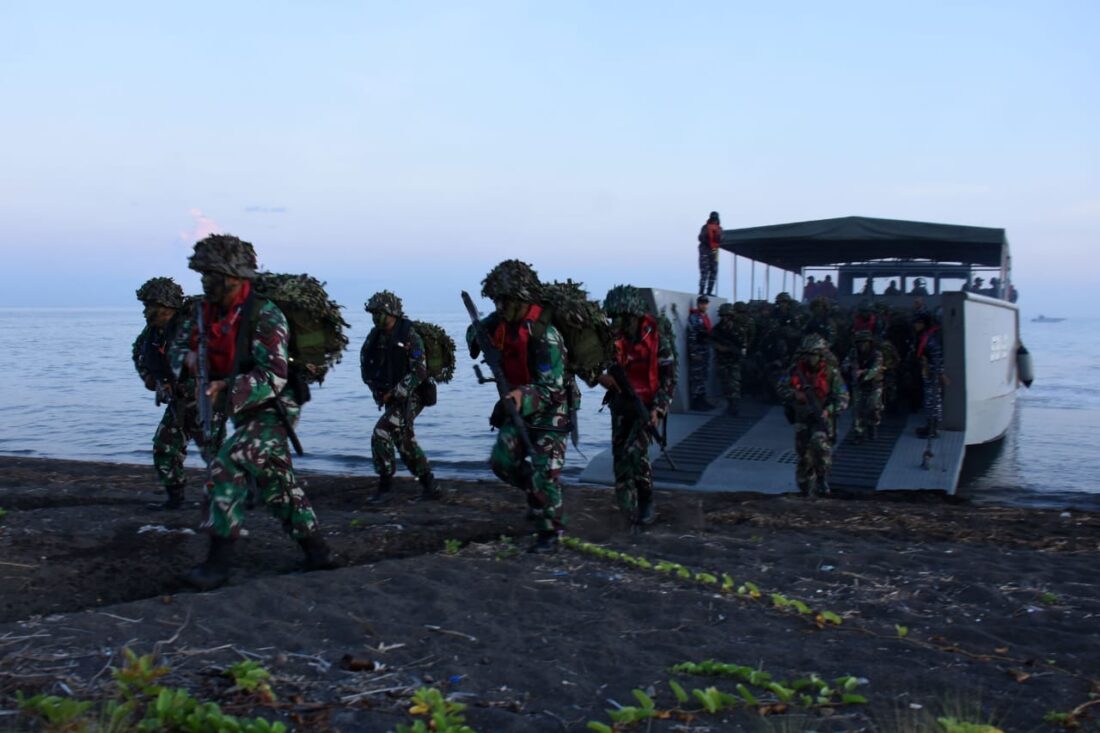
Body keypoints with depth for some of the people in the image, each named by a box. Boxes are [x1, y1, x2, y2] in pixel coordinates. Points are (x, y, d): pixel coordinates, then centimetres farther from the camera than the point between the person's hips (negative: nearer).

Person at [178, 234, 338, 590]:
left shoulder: (264, 316, -23)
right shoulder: (210, 308, 0)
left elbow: (274, 377, -30)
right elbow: (200, 332, 23)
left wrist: (226, 388, -39)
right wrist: (194, 352, 0)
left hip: (272, 410, -9)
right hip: (246, 411, 9)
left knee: (227, 468, -22)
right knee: (277, 484, 15)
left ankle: (218, 562, -19)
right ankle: (316, 551, 27)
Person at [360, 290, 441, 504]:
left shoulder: (409, 336, -16)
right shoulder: (375, 336, 5)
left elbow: (419, 372, -20)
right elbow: (366, 366, 14)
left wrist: (394, 393, -20)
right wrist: (378, 390, 1)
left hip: (408, 398, -8)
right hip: (390, 397, 8)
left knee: (381, 435, -17)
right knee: (406, 443, 14)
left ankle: (385, 487, -7)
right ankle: (430, 487, 25)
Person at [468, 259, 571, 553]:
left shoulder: (544, 335, -29)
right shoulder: (502, 320, -6)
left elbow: (551, 388, -29)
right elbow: (475, 333, 16)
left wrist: (524, 397, -48)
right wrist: (478, 339, -10)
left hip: (549, 409, -8)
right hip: (519, 405, 8)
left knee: (544, 473, -9)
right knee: (502, 461, 6)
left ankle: (549, 534, 4)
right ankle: (540, 496, 28)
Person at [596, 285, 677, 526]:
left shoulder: (657, 339, -15)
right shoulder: (613, 337, -6)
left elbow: (669, 377, -9)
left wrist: (658, 409, -17)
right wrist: (599, 375, -21)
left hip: (647, 404, -4)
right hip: (621, 402, 4)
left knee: (635, 450, -18)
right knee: (619, 452, 1)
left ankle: (646, 501, 2)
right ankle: (627, 504, 17)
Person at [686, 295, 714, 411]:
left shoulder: (706, 317, 17)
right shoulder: (693, 317, -11)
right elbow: (691, 335, -17)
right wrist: (693, 352, -22)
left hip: (706, 350, 9)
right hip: (696, 351, -9)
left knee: (704, 375, 12)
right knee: (696, 376, -7)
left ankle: (702, 399, 19)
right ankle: (695, 402, -5)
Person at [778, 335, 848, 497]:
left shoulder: (831, 373, -9)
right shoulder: (796, 370, -3)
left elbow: (842, 398, -10)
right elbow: (782, 388, 5)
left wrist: (829, 410, -26)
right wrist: (794, 394, -16)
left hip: (822, 418, -3)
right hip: (802, 418, 3)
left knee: (819, 442, -29)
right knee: (804, 456, 6)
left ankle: (822, 477, -10)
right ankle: (807, 491, 22)